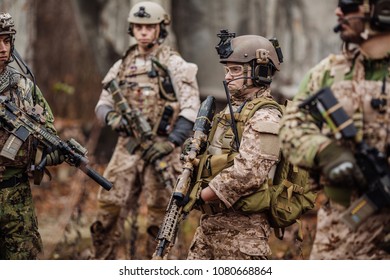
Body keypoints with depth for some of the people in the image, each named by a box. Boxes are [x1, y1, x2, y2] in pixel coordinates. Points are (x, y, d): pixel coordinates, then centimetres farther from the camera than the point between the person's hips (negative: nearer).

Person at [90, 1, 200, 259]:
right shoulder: (122, 65, 14)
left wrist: (171, 142, -19)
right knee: (108, 208, 0)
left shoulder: (173, 64, -2)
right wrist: (114, 118, -9)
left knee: (159, 214, 0)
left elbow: (190, 109, -9)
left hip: (161, 148, -4)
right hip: (128, 147, 4)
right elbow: (103, 104, 15)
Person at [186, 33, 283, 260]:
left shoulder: (265, 118, -13)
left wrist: (200, 196, -17)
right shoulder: (233, 110, 18)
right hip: (210, 221, 10)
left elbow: (247, 174, -23)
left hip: (242, 226, -10)